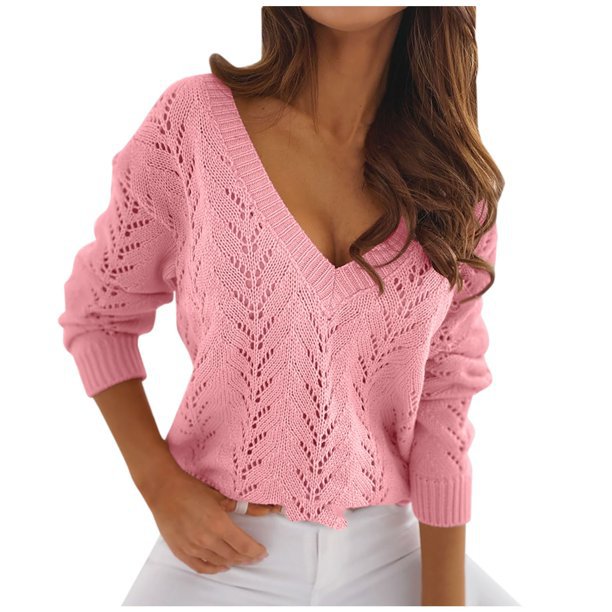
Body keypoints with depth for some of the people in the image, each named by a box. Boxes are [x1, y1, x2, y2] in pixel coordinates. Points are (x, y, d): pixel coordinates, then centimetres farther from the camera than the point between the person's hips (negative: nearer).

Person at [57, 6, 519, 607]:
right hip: (222, 549, -1)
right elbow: (98, 313, 1)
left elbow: (445, 397, -3)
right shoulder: (193, 117, -9)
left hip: (391, 549, 2)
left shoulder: (455, 174, -4)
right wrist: (161, 487, -10)